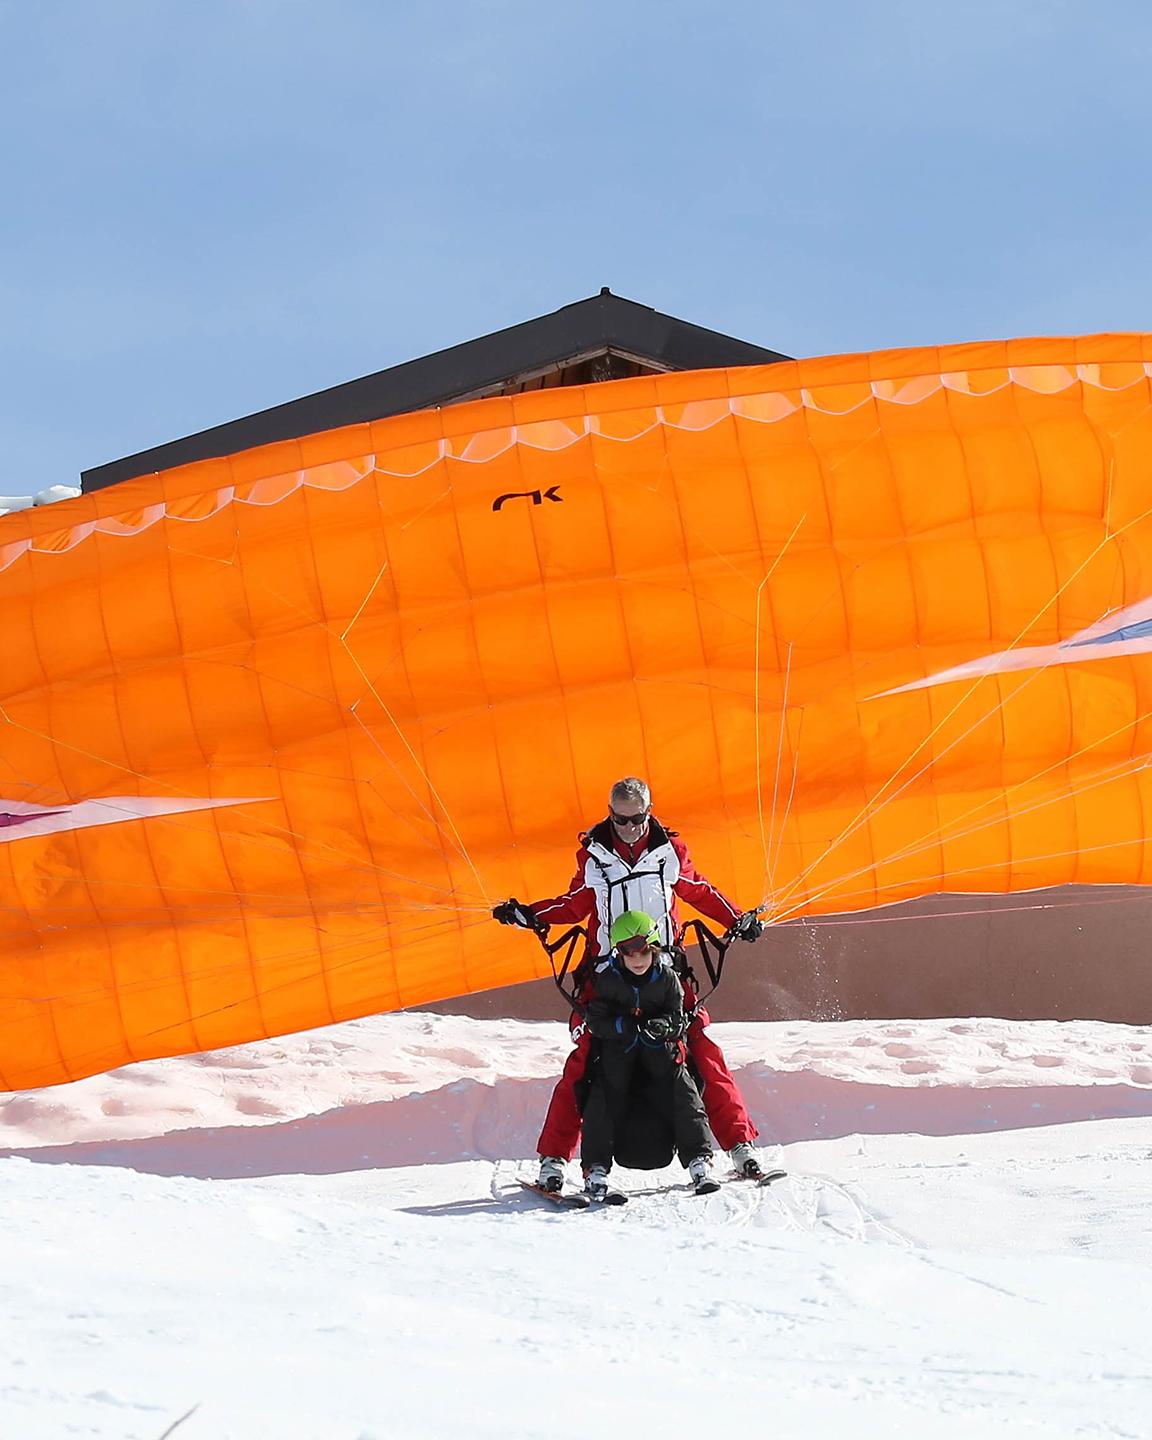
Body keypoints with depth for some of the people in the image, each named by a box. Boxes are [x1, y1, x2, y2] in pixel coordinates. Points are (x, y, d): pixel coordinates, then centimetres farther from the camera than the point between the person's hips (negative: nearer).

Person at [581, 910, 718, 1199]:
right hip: (617, 1053, -1)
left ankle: (700, 1162, -15)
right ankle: (595, 1170, -12)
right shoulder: (605, 978, -5)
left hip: (661, 1050, 1)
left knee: (683, 1099, -16)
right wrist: (628, 1026, -25)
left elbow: (678, 1020, -2)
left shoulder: (667, 977, -1)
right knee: (604, 1103, -15)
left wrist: (660, 1026, -25)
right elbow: (597, 1022, -8)